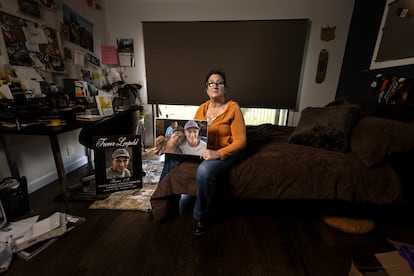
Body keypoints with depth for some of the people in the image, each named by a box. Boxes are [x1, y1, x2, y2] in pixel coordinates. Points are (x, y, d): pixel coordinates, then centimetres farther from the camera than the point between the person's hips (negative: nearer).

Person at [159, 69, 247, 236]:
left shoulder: (233, 108, -11)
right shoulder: (202, 108, 6)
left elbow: (240, 141, -15)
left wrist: (218, 153, -30)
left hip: (227, 152, -5)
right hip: (203, 148, 6)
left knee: (205, 171, -34)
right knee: (172, 155, -7)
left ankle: (202, 217, -5)